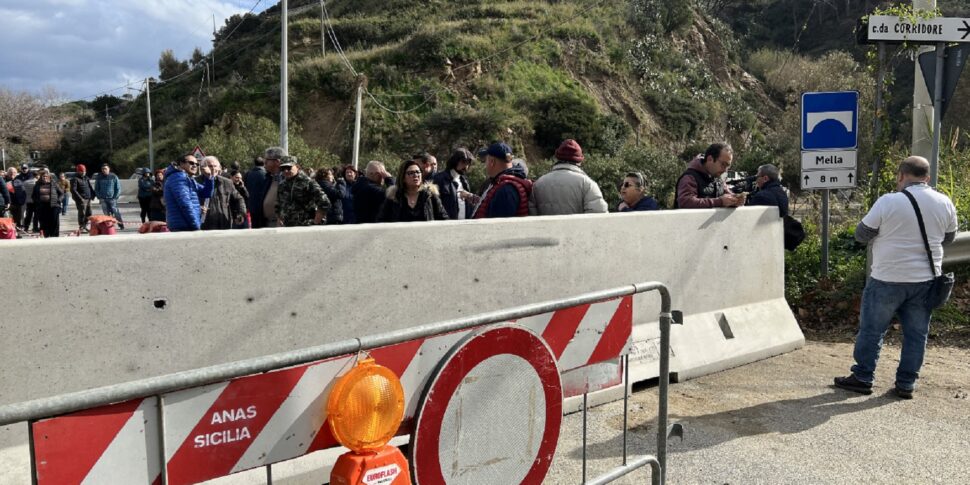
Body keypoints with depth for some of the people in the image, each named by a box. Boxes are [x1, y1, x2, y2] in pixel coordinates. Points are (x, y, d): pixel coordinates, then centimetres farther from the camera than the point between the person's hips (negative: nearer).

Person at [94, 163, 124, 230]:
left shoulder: (114, 177, 0)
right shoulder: (99, 178, 7)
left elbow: (118, 188, 3)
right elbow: (96, 189, 14)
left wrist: (115, 197, -6)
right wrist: (99, 197, 1)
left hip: (112, 199, -2)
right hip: (103, 199, 2)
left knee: (116, 213, -4)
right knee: (106, 214, 3)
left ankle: (121, 225, 7)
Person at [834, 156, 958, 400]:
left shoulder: (888, 202, -14)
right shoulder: (945, 203, 0)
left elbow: (861, 235, -7)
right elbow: (948, 238, 15)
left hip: (888, 279, -4)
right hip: (926, 280, 4)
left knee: (871, 329, 8)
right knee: (916, 334, 12)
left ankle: (863, 378, 15)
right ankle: (906, 384, 18)